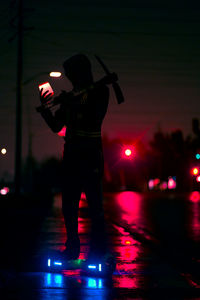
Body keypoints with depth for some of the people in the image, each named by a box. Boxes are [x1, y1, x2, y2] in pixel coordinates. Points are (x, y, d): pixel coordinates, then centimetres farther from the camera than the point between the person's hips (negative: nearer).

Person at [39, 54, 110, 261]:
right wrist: (44, 108, 2)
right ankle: (72, 248, 11)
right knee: (69, 204, 5)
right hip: (71, 154, 6)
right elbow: (56, 126, 17)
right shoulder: (72, 95, 18)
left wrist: (71, 104, -16)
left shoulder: (99, 91, 2)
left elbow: (94, 119, -14)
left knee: (94, 202, -8)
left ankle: (98, 250, -5)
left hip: (90, 153, -6)